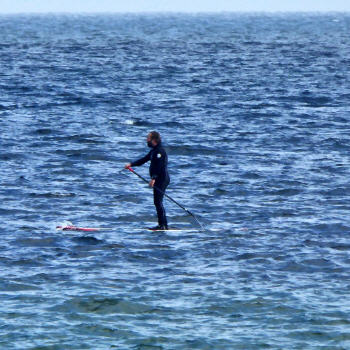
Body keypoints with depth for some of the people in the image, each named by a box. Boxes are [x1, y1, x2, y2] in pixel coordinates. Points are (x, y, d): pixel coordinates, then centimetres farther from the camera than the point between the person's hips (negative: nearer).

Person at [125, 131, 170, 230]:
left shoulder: (160, 150, -14)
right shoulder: (154, 151, 19)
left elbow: (159, 166, -23)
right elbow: (144, 160, 22)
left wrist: (153, 178, -30)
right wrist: (131, 164, 12)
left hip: (162, 179, -10)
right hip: (158, 180, 10)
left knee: (158, 202, -12)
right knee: (157, 202, 11)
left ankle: (163, 225, -12)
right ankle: (163, 225, 13)